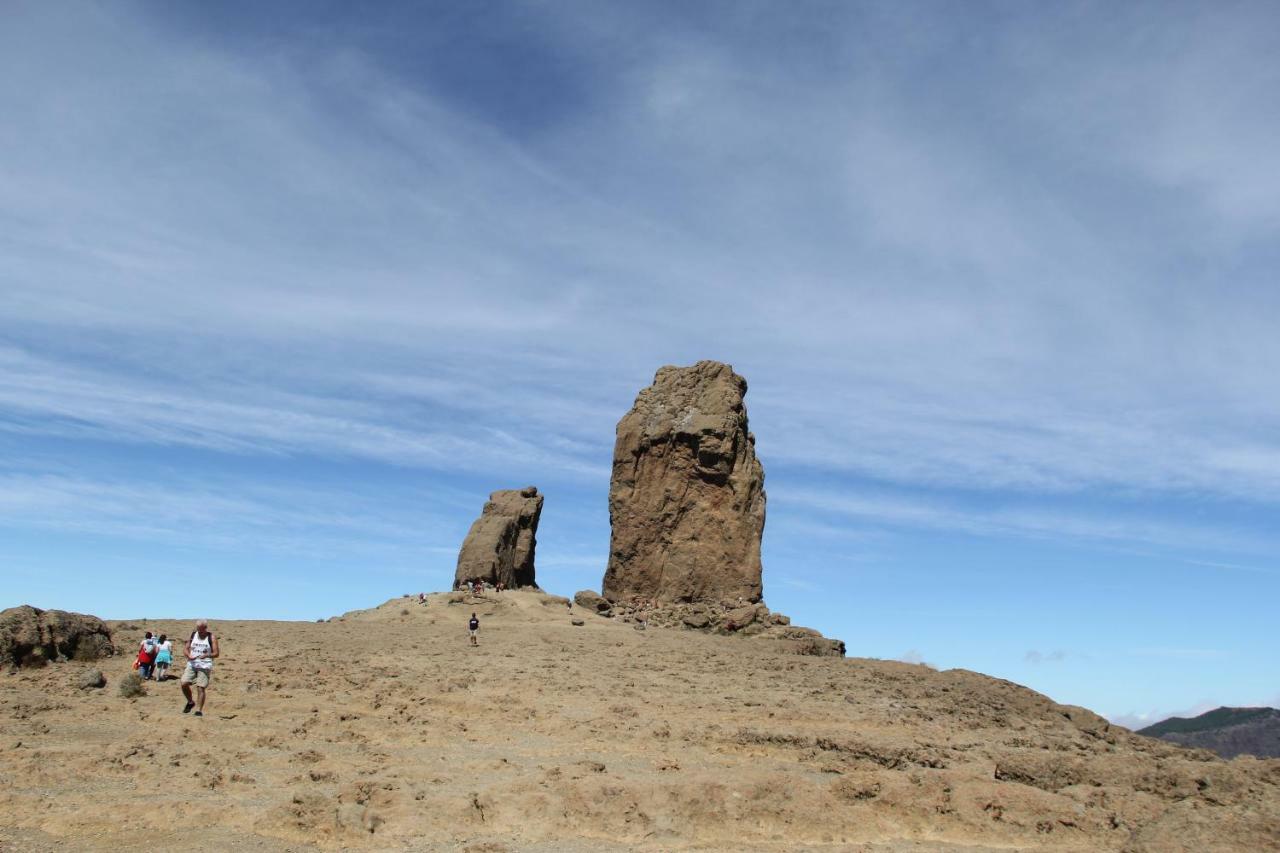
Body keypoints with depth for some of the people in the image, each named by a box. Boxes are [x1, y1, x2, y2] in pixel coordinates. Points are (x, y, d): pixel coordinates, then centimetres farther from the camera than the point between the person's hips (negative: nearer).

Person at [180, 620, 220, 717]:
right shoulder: (192, 635, 8)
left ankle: (199, 710, -3)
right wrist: (189, 655, -11)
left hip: (204, 666, -4)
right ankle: (190, 702, 16)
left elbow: (216, 653, -5)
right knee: (184, 684, -9)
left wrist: (206, 655, -23)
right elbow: (186, 649, 10)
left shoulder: (211, 638, -2)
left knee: (200, 688, -8)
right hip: (191, 664, 4)